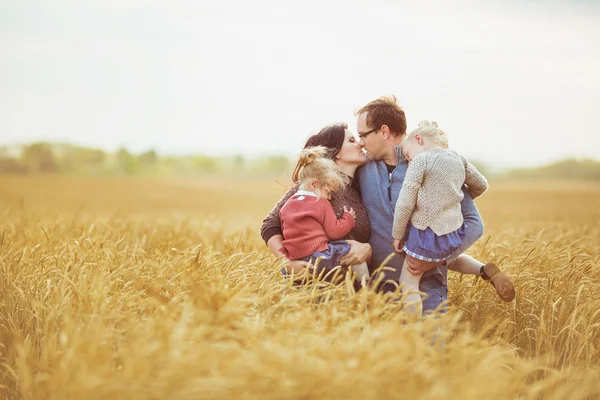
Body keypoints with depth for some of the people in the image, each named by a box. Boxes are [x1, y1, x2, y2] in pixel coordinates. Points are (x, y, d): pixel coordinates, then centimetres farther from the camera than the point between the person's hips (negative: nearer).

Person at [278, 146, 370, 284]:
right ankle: (366, 285, 1)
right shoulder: (321, 204, -3)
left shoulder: (286, 206, 15)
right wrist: (348, 218, 11)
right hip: (318, 256, -6)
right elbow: (334, 231, -4)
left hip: (294, 257, 7)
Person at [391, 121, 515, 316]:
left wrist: (397, 235, -4)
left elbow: (405, 203, -15)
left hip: (427, 237, -7)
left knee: (408, 282, 6)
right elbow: (481, 185, 20)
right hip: (455, 233, 7)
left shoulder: (420, 161, -13)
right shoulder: (459, 159, 7)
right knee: (447, 257, 36)